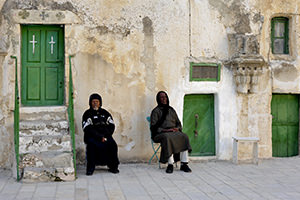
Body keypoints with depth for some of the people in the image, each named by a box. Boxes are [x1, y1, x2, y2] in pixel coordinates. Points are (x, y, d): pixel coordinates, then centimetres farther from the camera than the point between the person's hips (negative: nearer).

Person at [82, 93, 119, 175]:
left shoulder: (105, 113, 17)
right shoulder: (87, 114, 4)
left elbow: (111, 126, 12)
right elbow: (88, 129, -8)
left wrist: (106, 136, -6)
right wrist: (100, 137, -16)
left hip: (106, 136, 3)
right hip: (92, 137, -3)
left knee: (113, 145, -23)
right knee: (91, 145, -33)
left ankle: (113, 167, -7)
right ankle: (90, 168, -20)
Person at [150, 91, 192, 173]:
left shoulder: (171, 110, 21)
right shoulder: (156, 111, 5)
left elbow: (178, 123, 23)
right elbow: (153, 127, -3)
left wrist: (177, 128, -1)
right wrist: (164, 130, -17)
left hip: (174, 132, 4)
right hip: (161, 134, -4)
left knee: (184, 137, -27)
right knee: (168, 138, -39)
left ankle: (184, 164, -29)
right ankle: (170, 164, -36)